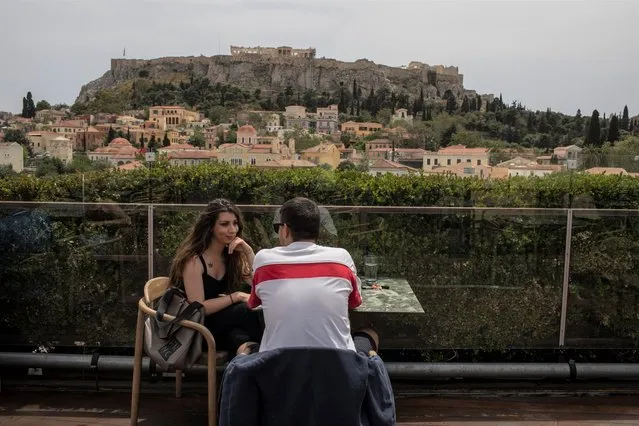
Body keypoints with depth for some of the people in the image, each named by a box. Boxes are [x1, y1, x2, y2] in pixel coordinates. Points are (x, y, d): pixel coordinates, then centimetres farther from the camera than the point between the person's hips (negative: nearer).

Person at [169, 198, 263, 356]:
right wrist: (235, 297, -23)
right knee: (247, 310, -28)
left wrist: (248, 251, -14)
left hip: (223, 326, 5)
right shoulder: (194, 260, -16)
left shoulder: (233, 254, 4)